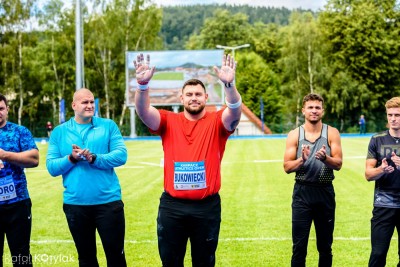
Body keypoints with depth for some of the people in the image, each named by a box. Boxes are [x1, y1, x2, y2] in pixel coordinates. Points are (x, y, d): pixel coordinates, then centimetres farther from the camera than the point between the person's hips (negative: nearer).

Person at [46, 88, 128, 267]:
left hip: (108, 201, -1)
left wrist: (95, 158, -20)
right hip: (75, 204, 1)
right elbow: (51, 167, 0)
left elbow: (121, 155, -8)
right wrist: (71, 159, -17)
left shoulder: (108, 126, 2)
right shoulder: (59, 132, 4)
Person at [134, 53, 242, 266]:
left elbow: (235, 111, -20)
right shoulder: (168, 122, 2)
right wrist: (143, 84, -32)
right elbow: (143, 111, -13)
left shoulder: (216, 122, -1)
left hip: (207, 205, -1)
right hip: (172, 205, 1)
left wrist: (229, 85, -39)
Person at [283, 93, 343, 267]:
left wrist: (325, 158, -28)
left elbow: (338, 164, -8)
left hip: (325, 192, 1)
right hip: (302, 192, -1)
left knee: (325, 245, 12)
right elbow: (287, 167, -4)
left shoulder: (332, 133, 0)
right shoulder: (294, 135, 0)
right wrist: (302, 160, -24)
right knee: (299, 245, -1)